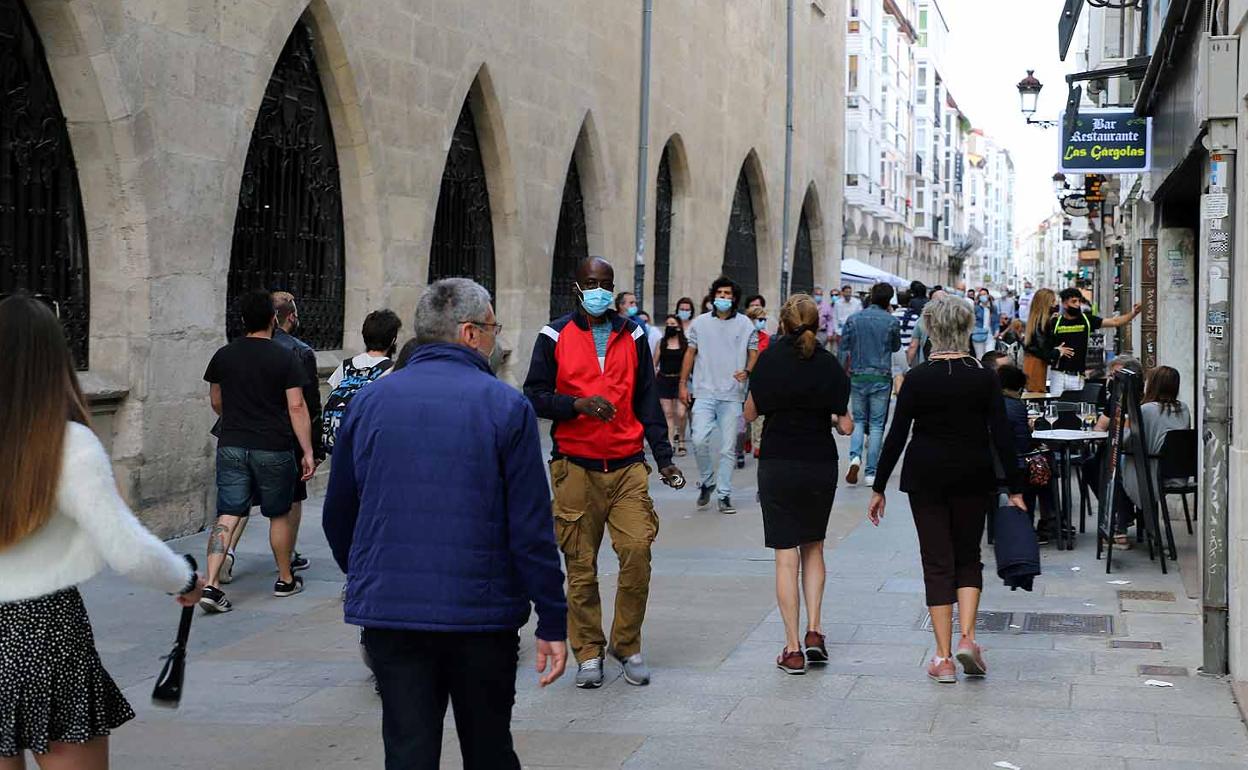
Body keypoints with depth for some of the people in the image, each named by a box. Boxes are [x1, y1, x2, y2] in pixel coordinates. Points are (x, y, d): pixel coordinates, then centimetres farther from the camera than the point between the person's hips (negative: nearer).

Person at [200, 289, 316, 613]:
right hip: (274, 449, -3)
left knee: (228, 514, 1)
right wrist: (307, 452, -8)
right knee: (280, 514, 13)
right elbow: (296, 407, -11)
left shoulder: (223, 356, 5)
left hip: (231, 447, 3)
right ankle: (285, 580, 26)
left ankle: (211, 583, -13)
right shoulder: (285, 358, -7)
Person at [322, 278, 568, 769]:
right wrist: (552, 622, -3)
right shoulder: (505, 406, -6)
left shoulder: (370, 401, 4)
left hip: (388, 612, 2)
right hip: (482, 613, -2)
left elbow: (337, 517, 11)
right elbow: (531, 529, -8)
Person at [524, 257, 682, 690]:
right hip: (575, 467, -1)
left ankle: (626, 645, 8)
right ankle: (588, 654, 13)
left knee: (637, 550, -10)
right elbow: (534, 396, 2)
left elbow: (647, 402, 15)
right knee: (581, 565, 1)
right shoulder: (555, 337, 5)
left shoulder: (633, 337, 13)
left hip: (628, 465, 2)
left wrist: (664, 458, 8)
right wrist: (577, 404, -16)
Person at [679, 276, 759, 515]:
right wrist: (683, 383, 8)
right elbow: (691, 353, 12)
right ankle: (707, 481, 10)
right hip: (705, 392, 0)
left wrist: (747, 371, -12)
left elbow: (754, 352, 9)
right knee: (699, 440, -14)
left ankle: (724, 495, 10)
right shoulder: (700, 322, 8)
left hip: (732, 395, 0)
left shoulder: (745, 324, 6)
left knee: (728, 448, 1)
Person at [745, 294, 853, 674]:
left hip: (776, 466, -1)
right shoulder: (828, 364, -4)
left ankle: (793, 648, 0)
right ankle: (814, 631, 9)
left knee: (786, 556, 1)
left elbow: (751, 413, 2)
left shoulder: (769, 360, -7)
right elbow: (846, 426, -3)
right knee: (813, 547, 19)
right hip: (820, 466, 1)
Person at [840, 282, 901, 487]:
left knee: (859, 420, 15)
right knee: (876, 424, 5)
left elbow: (844, 349, 1)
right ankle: (871, 472, 3)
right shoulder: (891, 321, -3)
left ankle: (855, 456, -11)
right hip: (881, 378, -2)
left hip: (857, 376, 2)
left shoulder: (853, 319, 1)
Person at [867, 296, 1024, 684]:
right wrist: (1015, 489, -2)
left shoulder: (917, 378, -8)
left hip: (926, 477, -1)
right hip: (973, 477, 1)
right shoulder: (984, 378, -6)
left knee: (937, 562, 5)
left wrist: (878, 488, 0)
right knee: (968, 557, 16)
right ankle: (967, 638, -2)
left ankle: (944, 657, 2)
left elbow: (896, 437, -6)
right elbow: (1002, 436, -7)